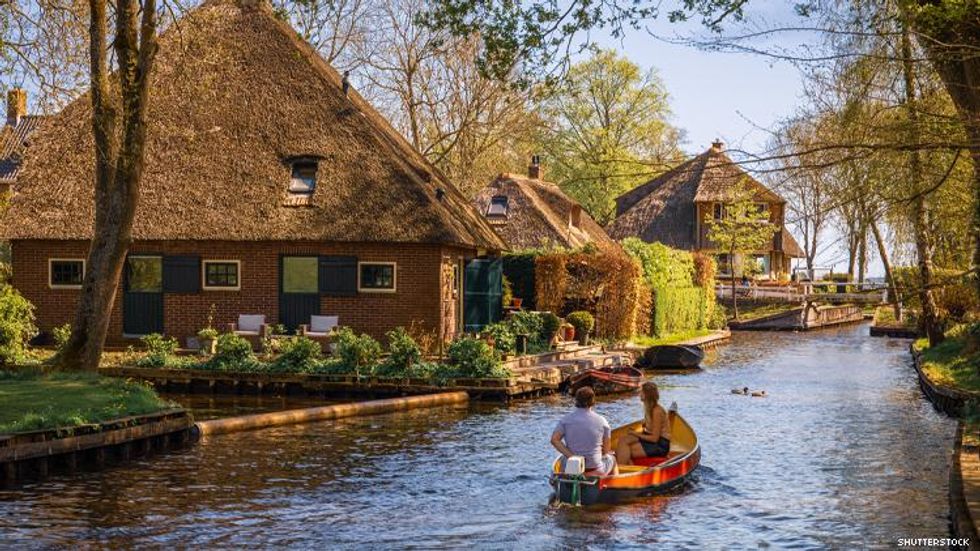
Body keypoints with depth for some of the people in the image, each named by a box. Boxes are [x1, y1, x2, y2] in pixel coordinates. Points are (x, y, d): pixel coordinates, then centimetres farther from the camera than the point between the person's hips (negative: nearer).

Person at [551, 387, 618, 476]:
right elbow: (606, 450, -3)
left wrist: (570, 456, -15)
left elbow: (554, 439, -16)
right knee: (611, 459, 34)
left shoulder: (566, 419, -4)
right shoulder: (601, 421, -8)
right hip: (595, 471, -2)